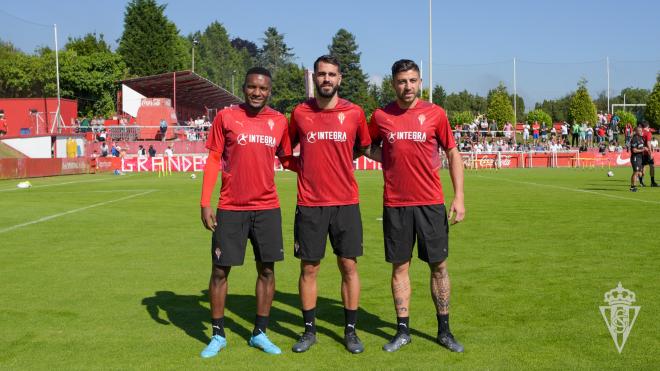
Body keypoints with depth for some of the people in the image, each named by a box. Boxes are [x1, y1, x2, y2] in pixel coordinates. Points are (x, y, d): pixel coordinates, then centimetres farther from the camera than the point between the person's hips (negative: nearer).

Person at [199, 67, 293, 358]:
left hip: (267, 208, 2)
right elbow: (213, 159, -1)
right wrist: (205, 203, -6)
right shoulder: (226, 116, -2)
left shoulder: (279, 121, 5)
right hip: (231, 209, -2)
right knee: (220, 270, 3)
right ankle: (218, 335, 19)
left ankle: (259, 333, 21)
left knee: (267, 269, 6)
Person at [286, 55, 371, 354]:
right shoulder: (300, 112, 2)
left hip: (346, 203, 0)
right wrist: (304, 167, 5)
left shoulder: (354, 113, 0)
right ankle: (309, 330, 20)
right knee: (309, 268, 6)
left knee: (349, 266, 4)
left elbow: (364, 147, 16)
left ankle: (350, 330, 18)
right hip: (309, 204, 0)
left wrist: (338, 161, 9)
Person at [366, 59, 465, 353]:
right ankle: (403, 331, 18)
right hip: (395, 204, 0)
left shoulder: (435, 113, 0)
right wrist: (393, 161, -1)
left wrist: (459, 196, -1)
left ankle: (444, 331, 20)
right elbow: (371, 148, 18)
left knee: (439, 266, 6)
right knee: (400, 266, 6)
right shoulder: (380, 116, 2)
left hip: (431, 203, 0)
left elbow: (453, 154, 5)